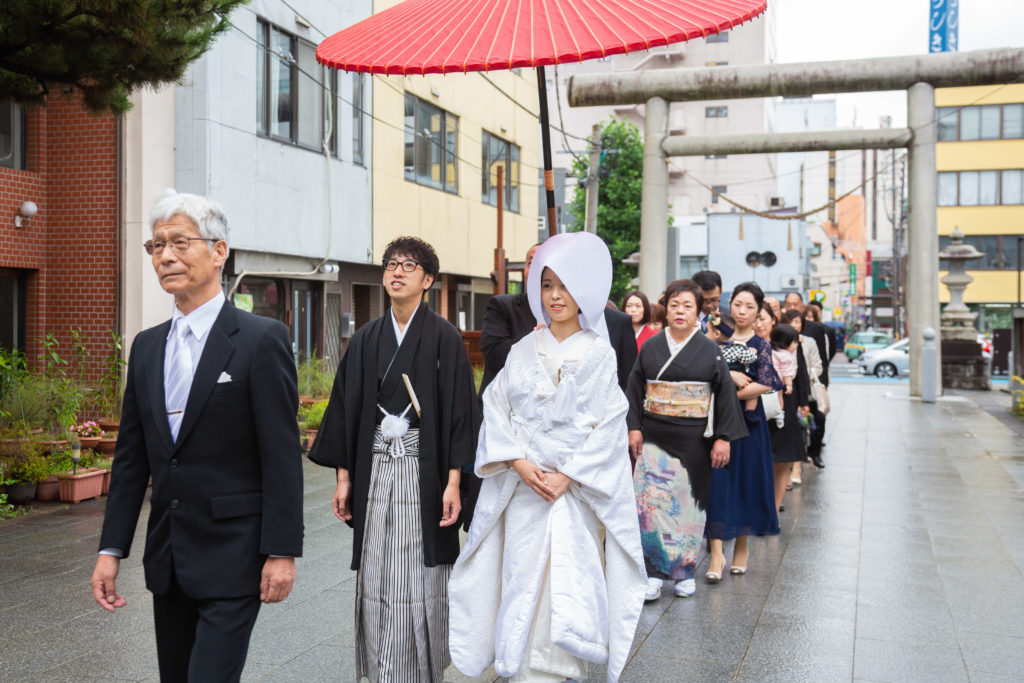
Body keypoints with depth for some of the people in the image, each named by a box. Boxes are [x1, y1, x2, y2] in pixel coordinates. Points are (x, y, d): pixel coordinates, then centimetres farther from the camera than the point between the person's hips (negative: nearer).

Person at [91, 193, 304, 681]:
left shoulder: (262, 340, -10)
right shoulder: (146, 346, 10)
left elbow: (282, 454, -12)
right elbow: (131, 456, 12)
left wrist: (282, 552, -14)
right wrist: (111, 549, 8)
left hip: (232, 556, -6)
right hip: (167, 555, 7)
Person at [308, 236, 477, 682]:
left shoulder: (444, 337, -2)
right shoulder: (366, 340, 9)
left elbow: (459, 410, -6)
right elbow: (345, 407, 11)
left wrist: (453, 482, -12)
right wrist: (344, 477, 7)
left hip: (423, 470, -3)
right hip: (374, 470, 4)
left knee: (420, 578, 0)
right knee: (375, 577, 6)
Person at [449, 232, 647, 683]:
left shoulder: (599, 354, -1)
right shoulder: (523, 351, 6)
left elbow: (609, 425, -5)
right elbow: (497, 410, 3)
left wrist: (568, 475, -13)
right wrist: (519, 462, -11)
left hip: (577, 490, -2)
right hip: (523, 486, 2)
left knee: (570, 586, -2)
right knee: (523, 579, 3)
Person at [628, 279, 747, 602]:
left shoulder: (710, 350, 1)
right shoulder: (650, 347, 6)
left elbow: (726, 394, 0)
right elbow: (635, 390, 7)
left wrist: (723, 437, -5)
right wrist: (634, 427, -1)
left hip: (694, 439, -1)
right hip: (654, 437, 1)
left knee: (689, 502, 6)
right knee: (652, 502, -6)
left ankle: (685, 571, 19)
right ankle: (654, 573, -1)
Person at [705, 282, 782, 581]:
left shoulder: (761, 346, 0)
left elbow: (765, 384, -14)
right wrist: (729, 374, -18)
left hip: (747, 422, -2)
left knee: (745, 481, 7)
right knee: (716, 482, -5)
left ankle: (742, 545, 23)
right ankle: (717, 551, -6)